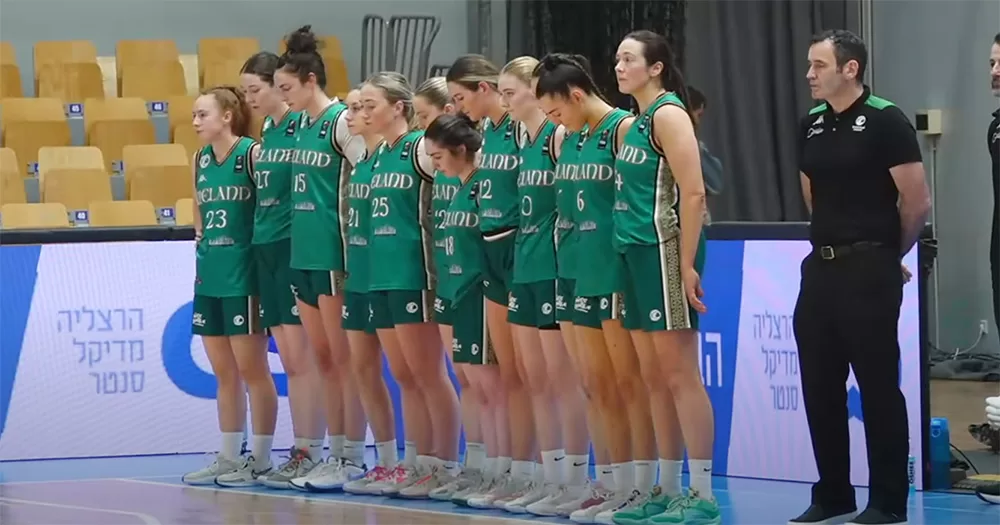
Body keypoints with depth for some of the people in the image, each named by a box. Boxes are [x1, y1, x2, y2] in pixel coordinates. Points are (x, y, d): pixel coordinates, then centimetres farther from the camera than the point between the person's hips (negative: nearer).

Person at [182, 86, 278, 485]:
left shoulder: (253, 153, -10)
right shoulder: (200, 160, 10)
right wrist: (202, 249, 17)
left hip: (243, 276, -7)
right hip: (209, 276, 7)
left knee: (251, 369, -1)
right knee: (224, 373, 11)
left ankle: (261, 459, 6)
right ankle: (228, 457, 17)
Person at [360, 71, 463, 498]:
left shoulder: (421, 149, -9)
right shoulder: (379, 155, 14)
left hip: (413, 273, -8)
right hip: (381, 274, 8)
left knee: (428, 374, -4)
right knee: (405, 377, 10)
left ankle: (446, 466, 1)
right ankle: (423, 463, 15)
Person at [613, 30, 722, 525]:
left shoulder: (668, 114, -10)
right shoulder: (635, 122, 16)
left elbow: (693, 194, -17)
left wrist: (686, 264, -21)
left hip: (663, 251, -9)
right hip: (635, 252, 9)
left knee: (680, 375, -8)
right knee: (655, 378, 10)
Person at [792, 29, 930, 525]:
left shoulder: (885, 121, -11)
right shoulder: (811, 125, 10)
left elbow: (917, 202, -10)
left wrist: (888, 254, 3)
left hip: (869, 270, -7)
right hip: (821, 266, 7)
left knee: (878, 386, -2)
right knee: (820, 387, 9)